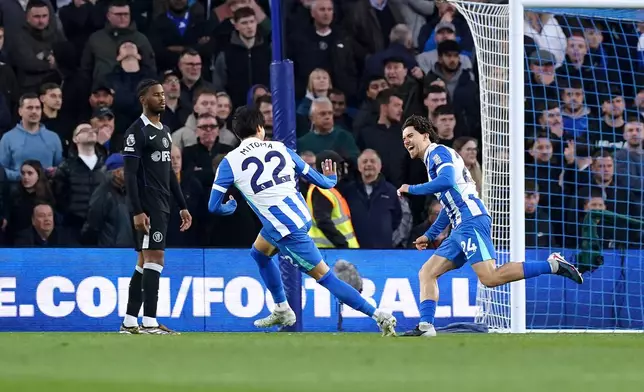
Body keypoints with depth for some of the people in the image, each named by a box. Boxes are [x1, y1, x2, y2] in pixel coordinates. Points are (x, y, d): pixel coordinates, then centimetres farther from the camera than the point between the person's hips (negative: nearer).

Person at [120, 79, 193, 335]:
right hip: (147, 208, -9)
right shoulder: (137, 131, -10)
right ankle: (149, 323, -15)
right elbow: (130, 175, -15)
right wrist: (137, 212, -22)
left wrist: (182, 206, 19)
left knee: (145, 262, 9)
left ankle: (129, 322, 12)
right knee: (155, 259, -13)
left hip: (161, 207, 9)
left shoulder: (165, 131, 17)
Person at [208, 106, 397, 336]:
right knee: (259, 253, 30)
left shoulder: (230, 162, -5)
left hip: (287, 230, -6)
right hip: (301, 216, 7)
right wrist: (331, 179, 38)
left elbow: (214, 206, -3)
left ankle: (379, 316, -7)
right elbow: (318, 179, 13)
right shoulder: (280, 149, 6)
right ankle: (283, 311, 36)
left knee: (325, 278, -2)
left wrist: (230, 207, 21)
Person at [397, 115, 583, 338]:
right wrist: (430, 236, 34)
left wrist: (412, 189, -9)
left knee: (489, 278, -23)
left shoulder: (438, 152, 1)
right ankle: (425, 327, -5)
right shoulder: (432, 161, 29)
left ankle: (552, 265, -19)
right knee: (426, 273, 5)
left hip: (472, 221, -10)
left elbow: (446, 180, -20)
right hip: (460, 228, 10)